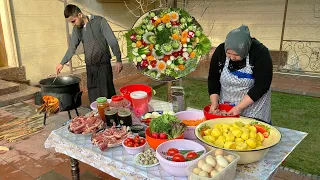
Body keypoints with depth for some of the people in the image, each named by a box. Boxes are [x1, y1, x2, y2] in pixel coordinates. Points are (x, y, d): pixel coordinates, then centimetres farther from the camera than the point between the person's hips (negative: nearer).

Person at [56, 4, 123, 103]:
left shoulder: (99, 21, -10)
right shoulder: (76, 29, 6)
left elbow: (112, 41, -10)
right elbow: (72, 47, 17)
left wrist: (118, 59, -11)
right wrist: (62, 63, 19)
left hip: (104, 64, -5)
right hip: (90, 66, 5)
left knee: (106, 92, -4)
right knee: (92, 94, 7)